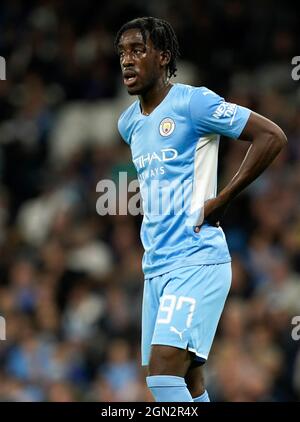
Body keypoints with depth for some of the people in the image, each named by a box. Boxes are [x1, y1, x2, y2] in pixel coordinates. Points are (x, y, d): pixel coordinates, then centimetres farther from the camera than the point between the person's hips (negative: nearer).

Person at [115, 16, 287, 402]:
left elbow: (272, 136, -13)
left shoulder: (192, 102, -9)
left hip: (197, 259, -8)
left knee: (164, 369, -21)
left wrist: (220, 201, -13)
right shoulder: (128, 122, 14)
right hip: (155, 265, 8)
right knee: (186, 381, 9)